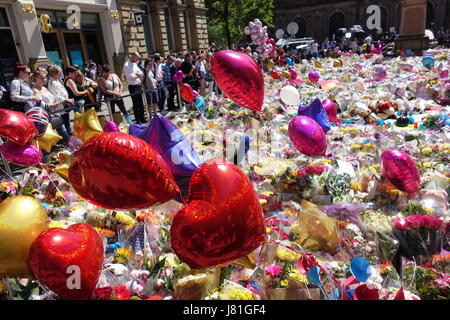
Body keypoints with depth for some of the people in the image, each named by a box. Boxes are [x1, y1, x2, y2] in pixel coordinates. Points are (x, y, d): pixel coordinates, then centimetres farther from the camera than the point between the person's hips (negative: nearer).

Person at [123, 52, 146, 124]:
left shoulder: (134, 64, 15)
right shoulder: (126, 65, -10)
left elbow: (141, 73, 13)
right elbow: (131, 76, -17)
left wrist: (136, 74, -6)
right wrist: (137, 75, 0)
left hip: (139, 86, 7)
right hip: (133, 87, -7)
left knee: (141, 103, 11)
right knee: (136, 104, -2)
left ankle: (142, 118, 19)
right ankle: (138, 120, 4)